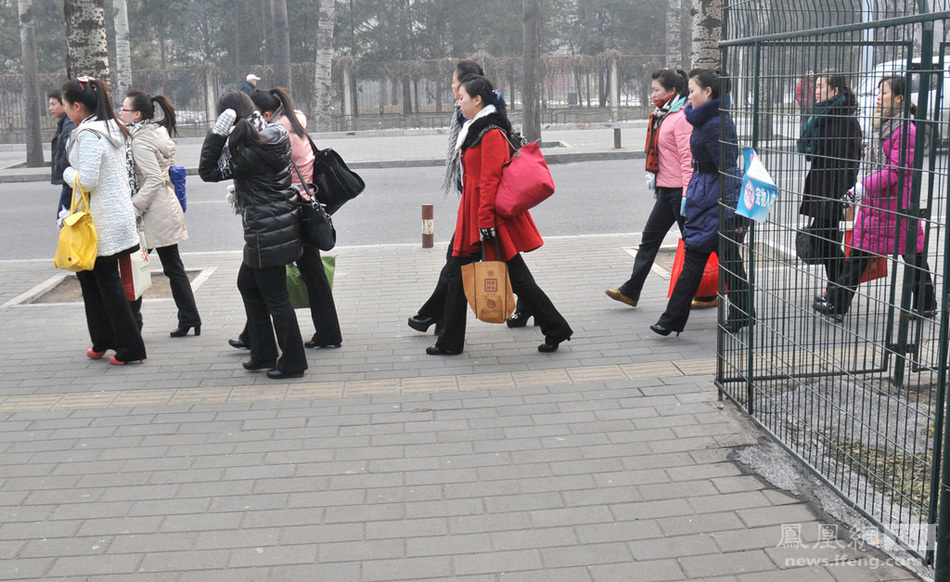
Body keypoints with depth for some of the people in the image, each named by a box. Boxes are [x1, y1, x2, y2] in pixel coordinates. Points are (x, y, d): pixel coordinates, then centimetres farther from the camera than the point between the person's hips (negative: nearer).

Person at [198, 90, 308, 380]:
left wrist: (217, 132, -18)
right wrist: (239, 192, 15)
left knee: (275, 297, 0)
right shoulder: (272, 136, 5)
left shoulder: (252, 152, -22)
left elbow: (208, 171, -16)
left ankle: (292, 362, 11)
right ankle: (263, 353, 29)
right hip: (278, 226, 10)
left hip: (268, 234, -10)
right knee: (247, 284, 22)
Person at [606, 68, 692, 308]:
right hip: (666, 190, 10)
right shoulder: (663, 116, 14)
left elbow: (687, 158, -20)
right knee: (649, 239, 10)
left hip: (678, 190, -10)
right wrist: (654, 179, 20)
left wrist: (686, 195, -23)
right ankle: (630, 291, 15)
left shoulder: (681, 117, -15)